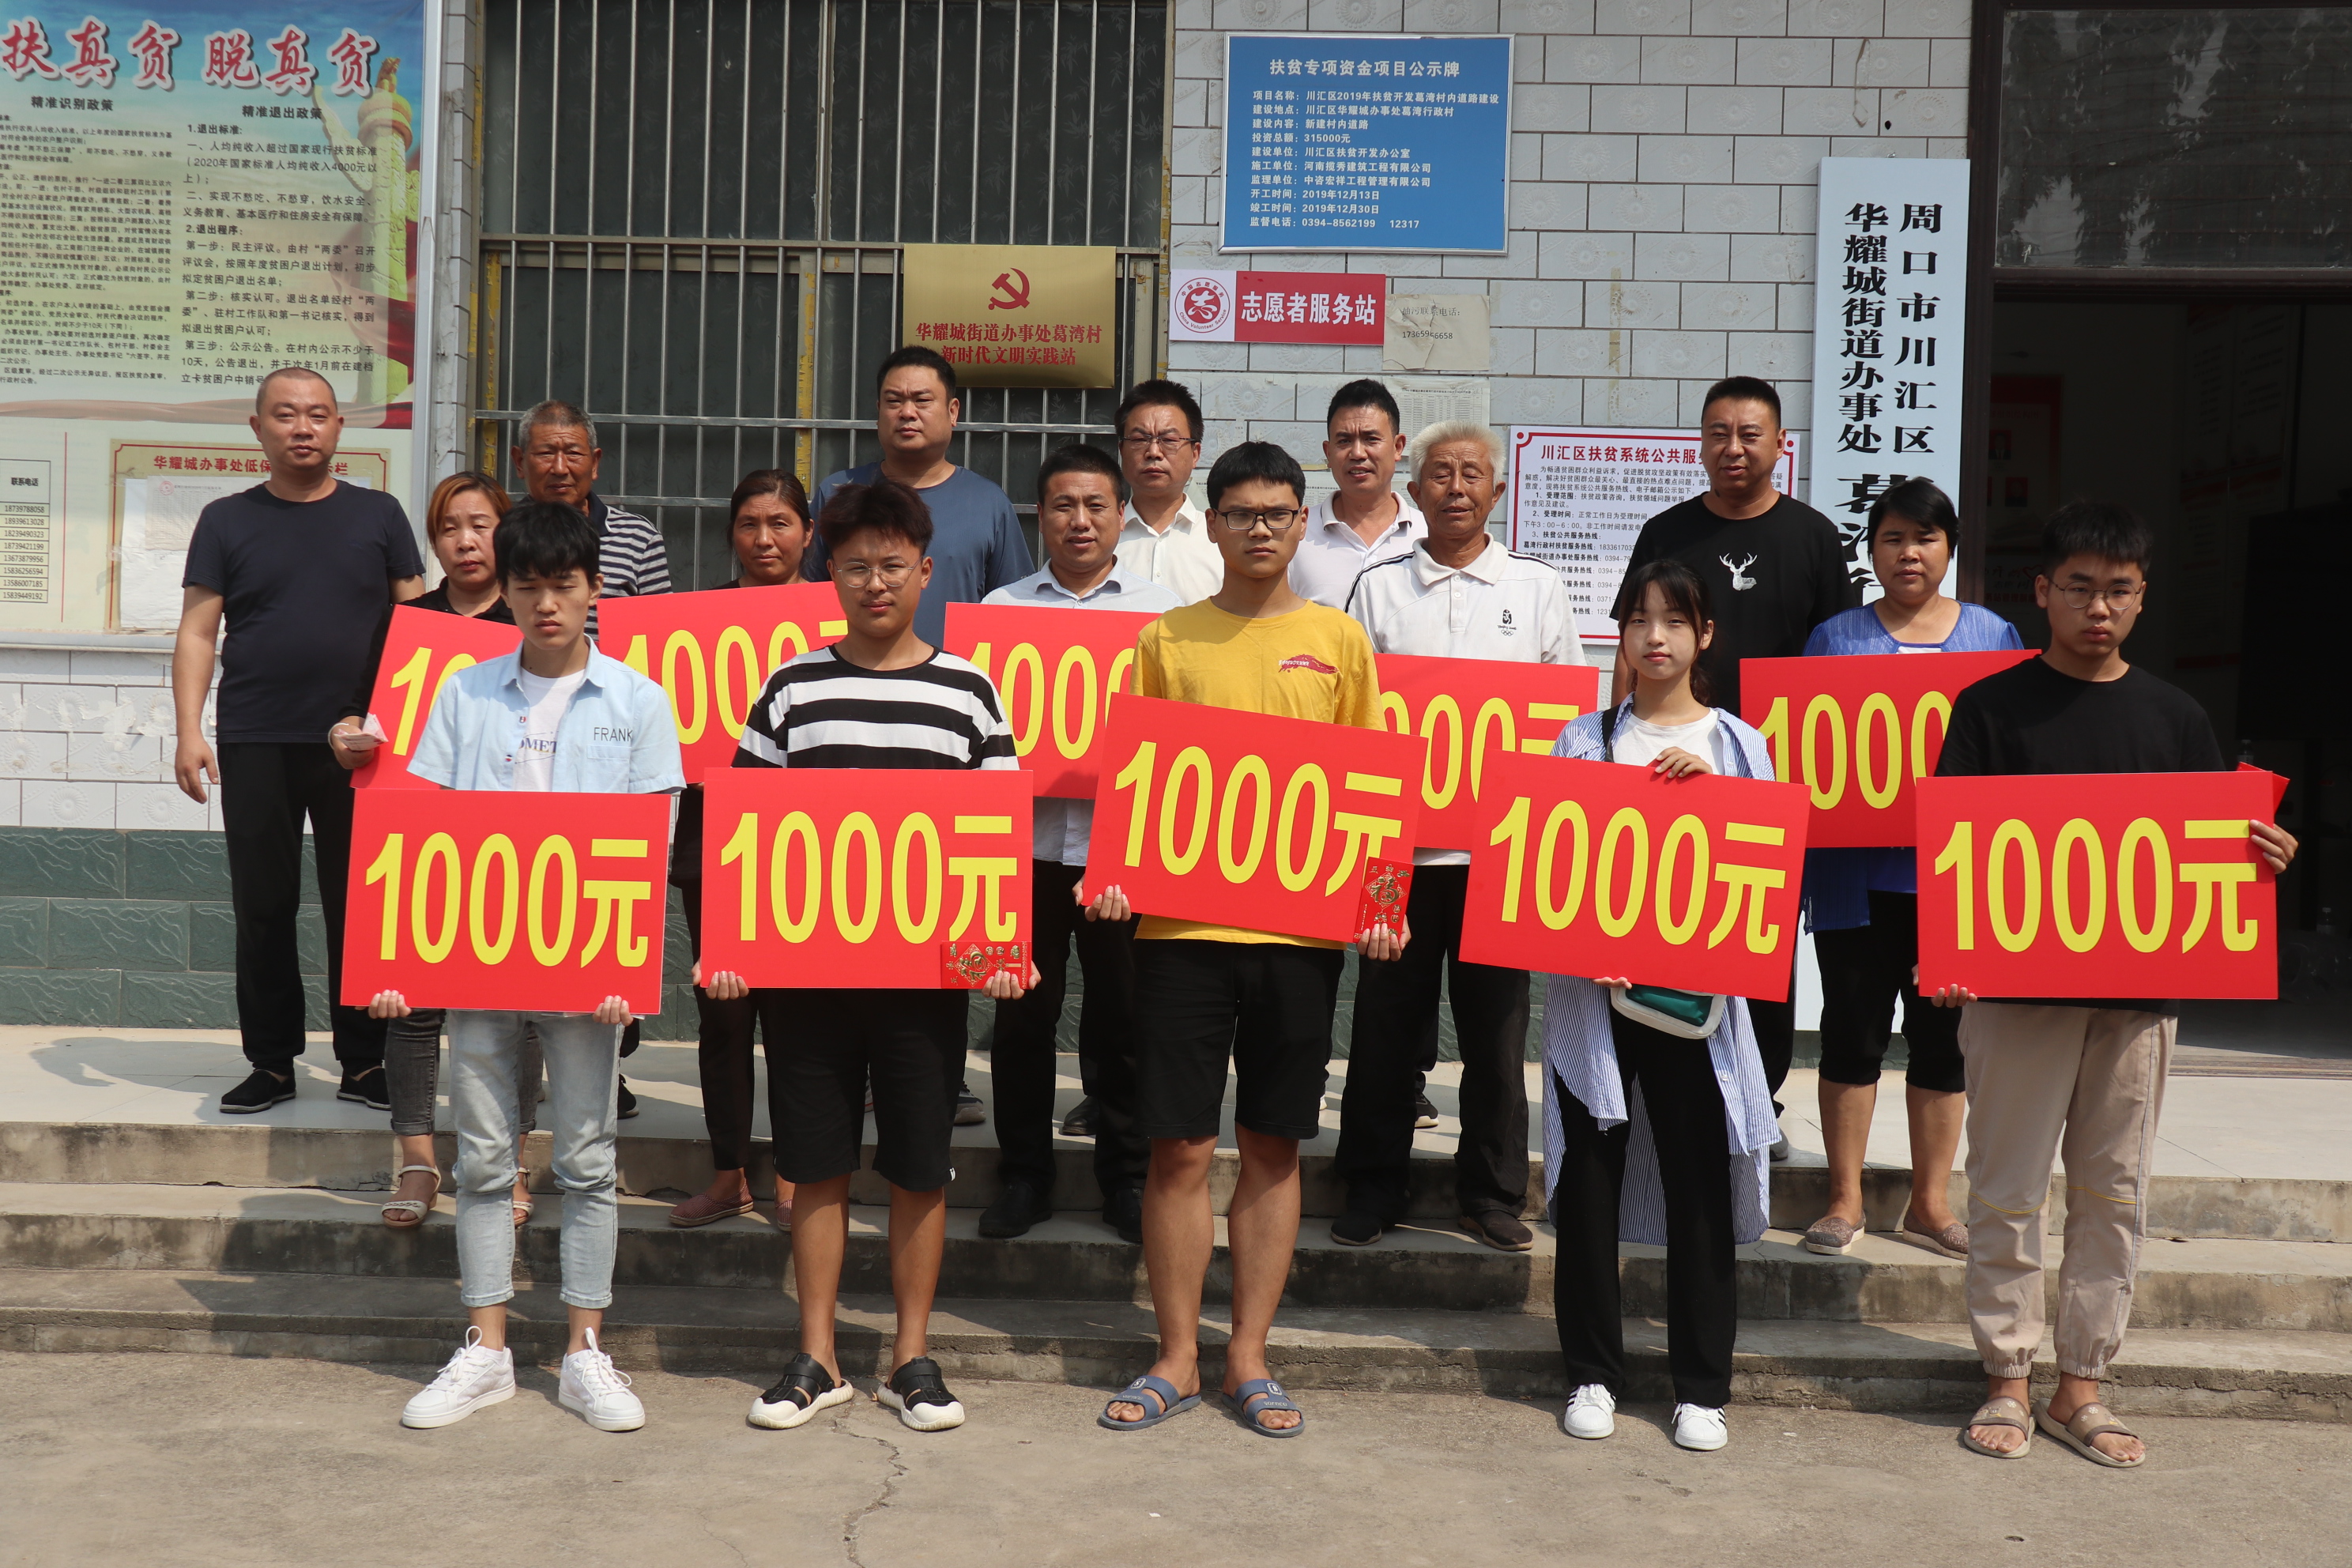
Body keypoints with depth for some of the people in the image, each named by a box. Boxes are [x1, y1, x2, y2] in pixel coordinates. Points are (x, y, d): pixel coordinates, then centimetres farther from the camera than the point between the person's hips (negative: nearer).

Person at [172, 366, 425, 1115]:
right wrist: (190, 731, -5)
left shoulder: (378, 514, 8)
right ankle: (271, 1063, 15)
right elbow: (197, 632, 5)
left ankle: (365, 1064, 12)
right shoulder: (227, 520, 8)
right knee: (263, 908, 5)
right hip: (254, 744, 1)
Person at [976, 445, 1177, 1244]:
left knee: (1123, 1017, 5)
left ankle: (1126, 1176, 18)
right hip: (1027, 836, 1)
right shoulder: (1002, 607, 10)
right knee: (1022, 1013, 7)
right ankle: (1025, 1173, 19)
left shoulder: (1161, 610, 8)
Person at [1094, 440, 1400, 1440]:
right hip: (1180, 918, 0)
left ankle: (1249, 1357, 19)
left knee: (1273, 1147, 7)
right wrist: (1116, 870, -10)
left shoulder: (1338, 641, 8)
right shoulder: (1166, 640, 6)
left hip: (1302, 923, 1)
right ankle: (1176, 1358, 15)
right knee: (1180, 1147, 2)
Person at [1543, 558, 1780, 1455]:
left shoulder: (1737, 744, 8)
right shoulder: (1584, 739, 7)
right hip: (1592, 988, 0)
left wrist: (1710, 786, -10)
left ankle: (1702, 1387, 15)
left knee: (1701, 1187, 3)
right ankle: (1593, 1372, 18)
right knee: (1588, 1179, 4)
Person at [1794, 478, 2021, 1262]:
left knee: (1943, 1035, 8)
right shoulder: (1834, 636, 7)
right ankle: (1845, 1199, 14)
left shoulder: (1993, 636, 10)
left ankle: (1930, 1203, 20)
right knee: (1853, 1028, 2)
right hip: (1854, 866, -1)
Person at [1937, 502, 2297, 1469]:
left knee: (2113, 1192, 9)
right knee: (2008, 1188, 3)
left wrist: (2265, 856, -11)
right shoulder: (1992, 706, 1)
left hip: (2139, 986, 3)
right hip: (2017, 982, -3)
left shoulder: (2173, 717, 10)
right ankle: (2007, 1381, 15)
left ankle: (2081, 1389, 20)